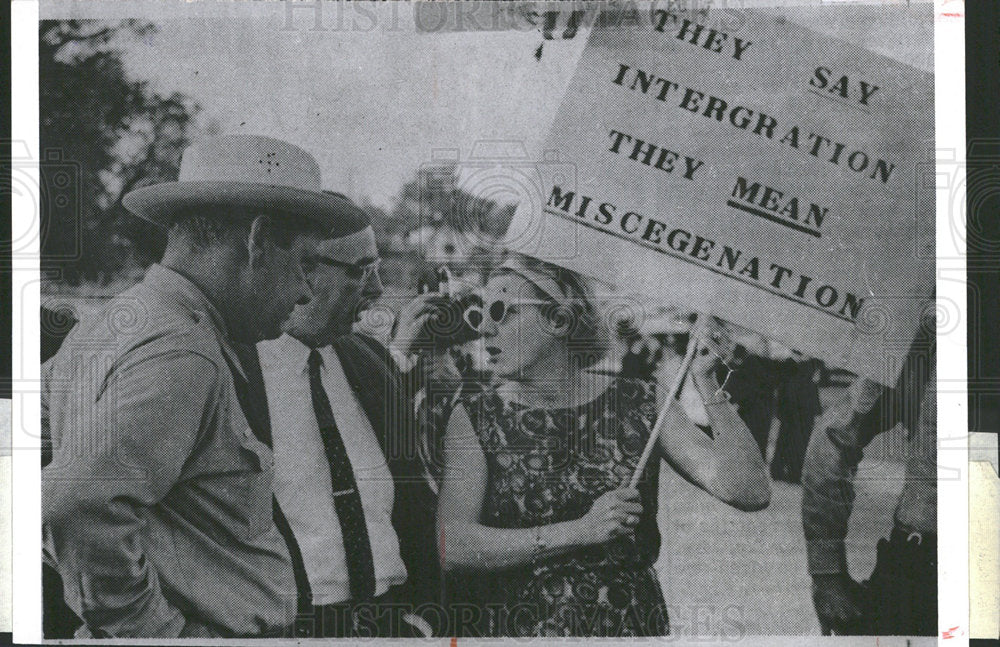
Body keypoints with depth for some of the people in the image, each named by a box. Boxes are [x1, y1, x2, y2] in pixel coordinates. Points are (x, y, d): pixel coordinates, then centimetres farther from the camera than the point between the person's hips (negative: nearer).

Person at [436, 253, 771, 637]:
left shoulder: (639, 405, 5)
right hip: (517, 629, -1)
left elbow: (751, 493, -3)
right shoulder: (474, 416, 2)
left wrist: (707, 383, -8)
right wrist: (580, 532, -17)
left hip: (629, 625, 1)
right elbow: (453, 547, -11)